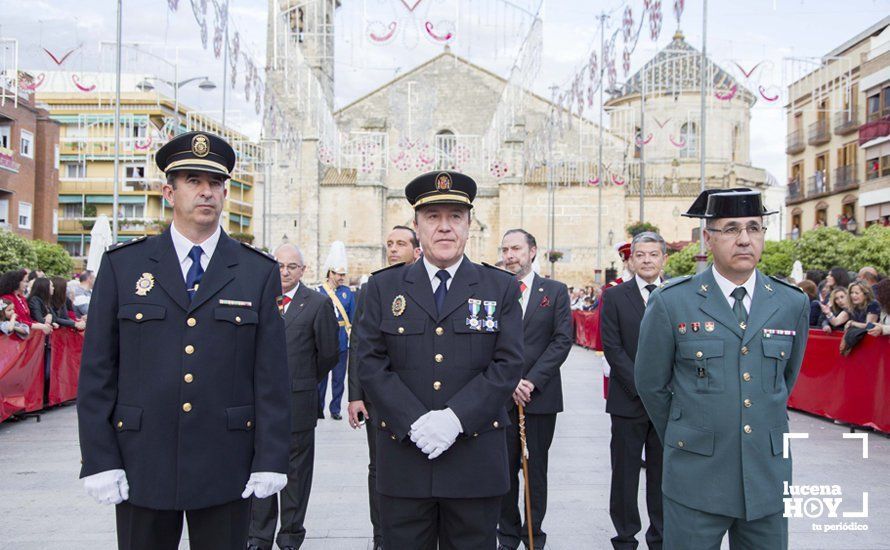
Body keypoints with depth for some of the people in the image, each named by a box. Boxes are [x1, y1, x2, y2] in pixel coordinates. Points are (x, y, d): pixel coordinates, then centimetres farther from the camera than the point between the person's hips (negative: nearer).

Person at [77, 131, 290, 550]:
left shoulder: (259, 272, 2)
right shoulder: (122, 265, 3)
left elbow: (272, 375, 0)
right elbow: (96, 370, 2)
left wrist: (271, 460, -4)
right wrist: (98, 460, -3)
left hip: (226, 469, 0)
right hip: (142, 467, 1)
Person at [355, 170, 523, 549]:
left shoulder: (502, 288, 4)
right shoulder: (383, 287, 6)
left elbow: (508, 365, -4)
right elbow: (371, 364, -1)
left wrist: (455, 418, -15)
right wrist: (414, 422, -14)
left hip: (476, 459, 0)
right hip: (402, 459, 1)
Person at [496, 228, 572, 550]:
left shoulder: (556, 291, 4)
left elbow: (562, 340, -4)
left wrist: (532, 380, -12)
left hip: (541, 395, -1)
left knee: (536, 469, 8)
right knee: (504, 468, 7)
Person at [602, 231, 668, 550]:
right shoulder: (615, 296, 1)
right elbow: (612, 347, -5)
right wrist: (640, 385, -13)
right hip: (628, 400, -1)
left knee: (663, 472, 10)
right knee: (625, 472, 7)